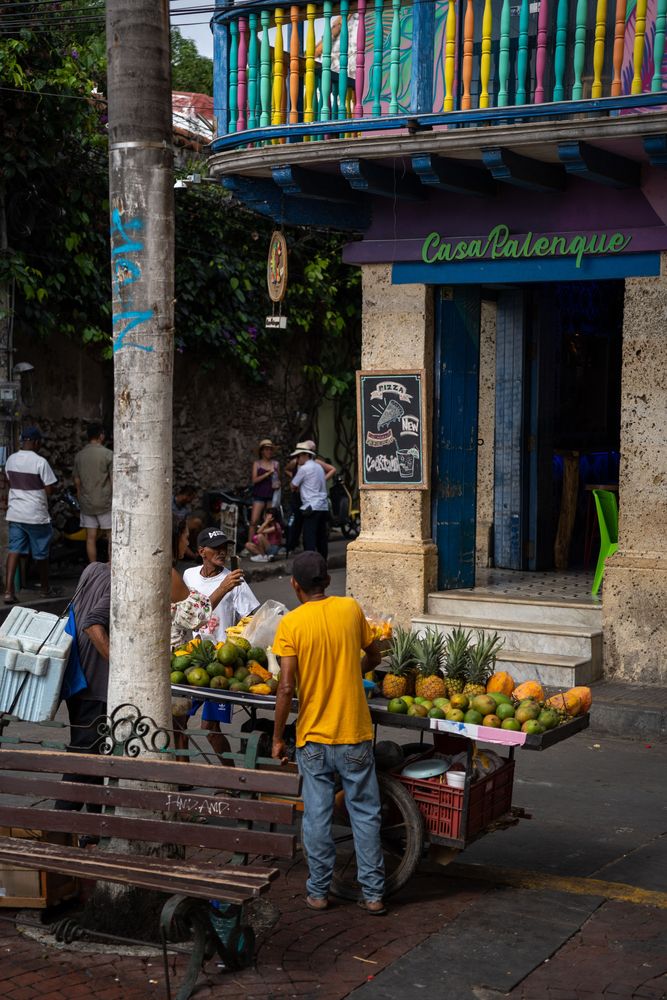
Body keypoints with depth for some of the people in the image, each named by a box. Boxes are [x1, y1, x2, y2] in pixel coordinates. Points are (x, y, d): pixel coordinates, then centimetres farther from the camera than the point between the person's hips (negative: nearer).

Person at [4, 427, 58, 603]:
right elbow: (49, 490, -13)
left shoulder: (11, 460, 2)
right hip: (36, 515, -4)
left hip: (15, 514, 5)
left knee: (14, 550, 2)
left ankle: (9, 591, -12)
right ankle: (45, 589, 27)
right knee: (41, 554, 12)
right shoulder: (40, 462, -16)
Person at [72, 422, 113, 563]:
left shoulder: (79, 456, 5)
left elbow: (76, 481, 9)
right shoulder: (108, 454, -10)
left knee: (91, 538, 7)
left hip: (86, 504, 4)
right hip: (105, 502, -4)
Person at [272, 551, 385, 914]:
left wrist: (277, 738, -5)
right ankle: (373, 894, 12)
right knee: (365, 813, 9)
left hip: (312, 737, -1)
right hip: (355, 734, 1)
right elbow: (374, 657, 12)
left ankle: (318, 891, 18)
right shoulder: (350, 609, -2)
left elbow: (287, 687, -14)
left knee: (317, 815, 9)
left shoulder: (291, 623, -10)